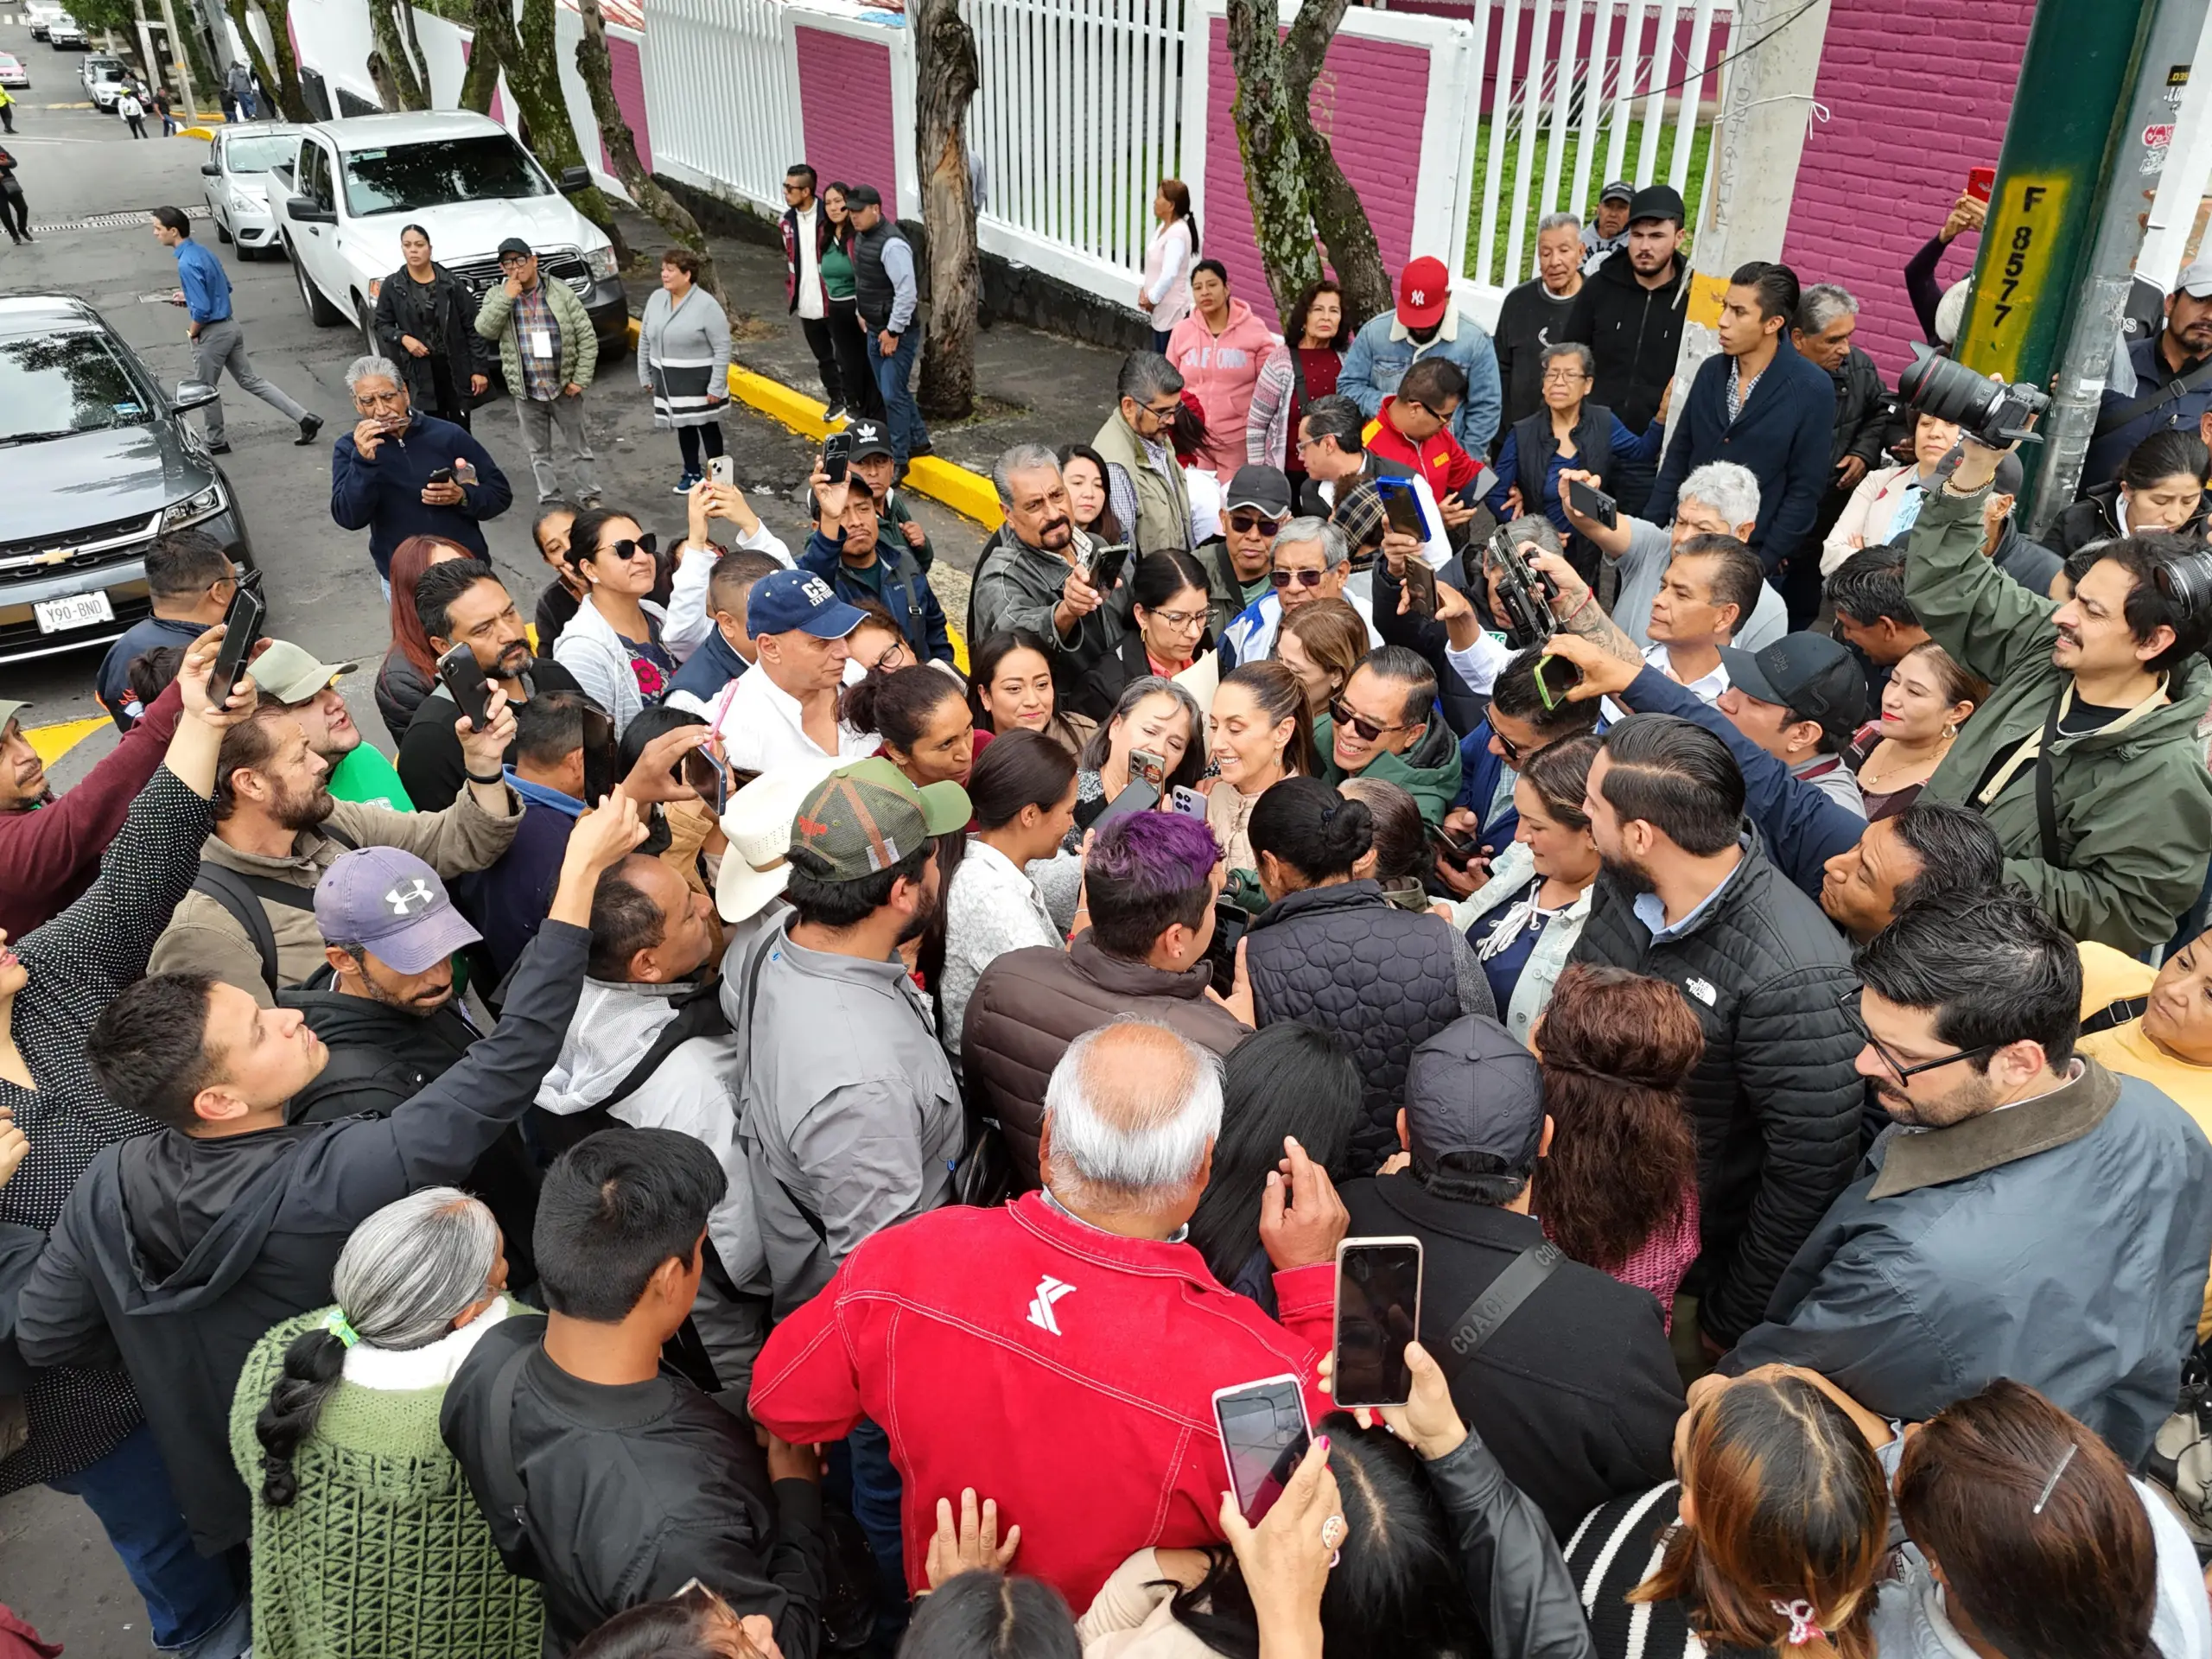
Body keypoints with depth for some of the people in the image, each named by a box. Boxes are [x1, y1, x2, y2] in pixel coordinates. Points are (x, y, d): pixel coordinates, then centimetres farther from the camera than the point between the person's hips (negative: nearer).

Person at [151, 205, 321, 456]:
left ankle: (216, 443, 22)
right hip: (230, 327, 9)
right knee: (251, 381, 13)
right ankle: (305, 419, 7)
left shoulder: (187, 263, -23)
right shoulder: (202, 252, 7)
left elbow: (202, 310, -27)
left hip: (212, 333, -9)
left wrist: (192, 332, -9)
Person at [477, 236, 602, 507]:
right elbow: (484, 330, -12)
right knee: (538, 452, 10)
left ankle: (589, 496, 19)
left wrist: (580, 379, -9)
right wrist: (507, 298, -18)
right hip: (526, 392, 2)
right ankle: (549, 501, 21)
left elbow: (587, 337, -3)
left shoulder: (560, 293, -3)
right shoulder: (497, 296, 3)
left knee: (579, 446, 7)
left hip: (563, 387, -2)